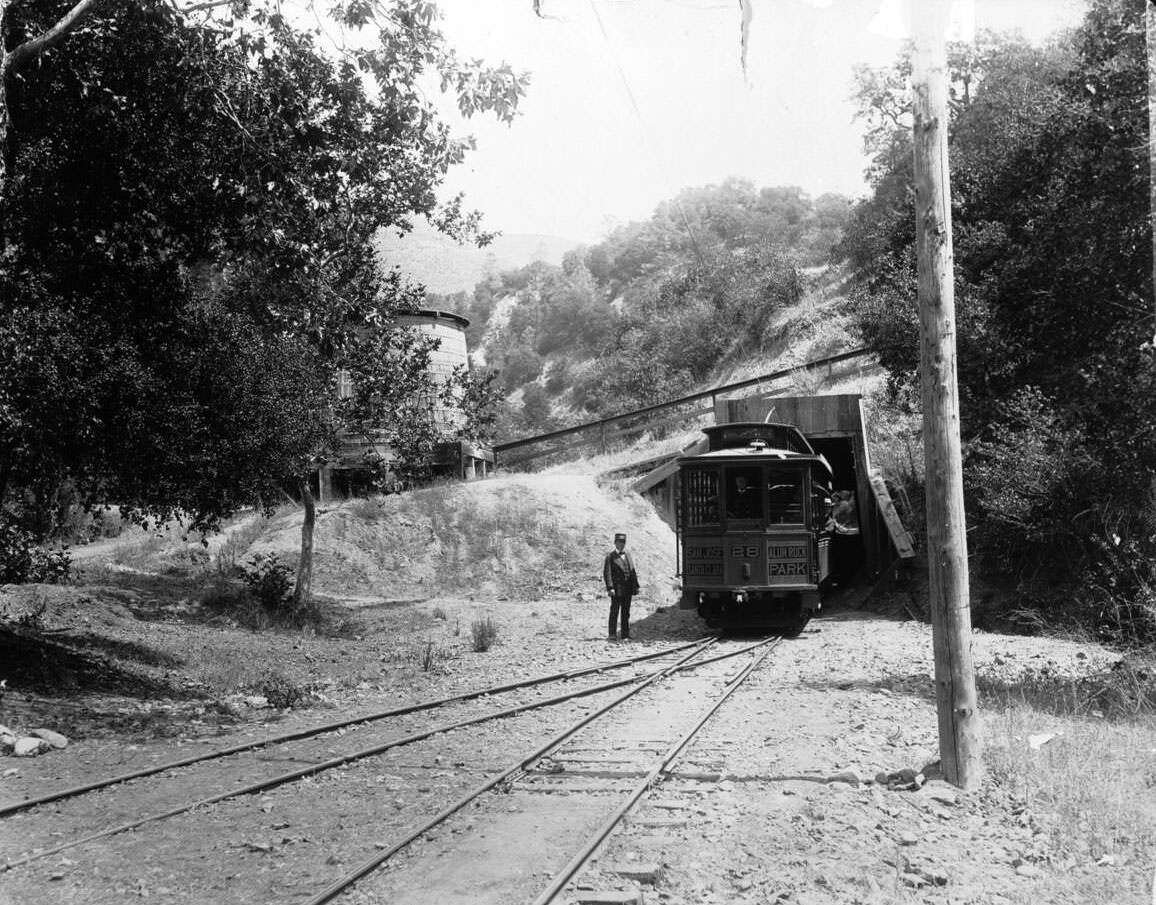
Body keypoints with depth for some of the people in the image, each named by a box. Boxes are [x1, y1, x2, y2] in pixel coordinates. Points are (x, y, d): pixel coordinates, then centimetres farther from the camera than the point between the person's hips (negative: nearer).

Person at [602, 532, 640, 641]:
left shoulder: (627, 555, 16)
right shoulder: (610, 556, -2)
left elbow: (633, 571, 16)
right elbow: (607, 573, -9)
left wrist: (636, 586, 9)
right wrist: (610, 587, -19)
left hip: (627, 590, 5)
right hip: (616, 589, -5)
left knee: (626, 613, 8)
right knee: (614, 612, -2)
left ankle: (625, 636, 12)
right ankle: (612, 634, 5)